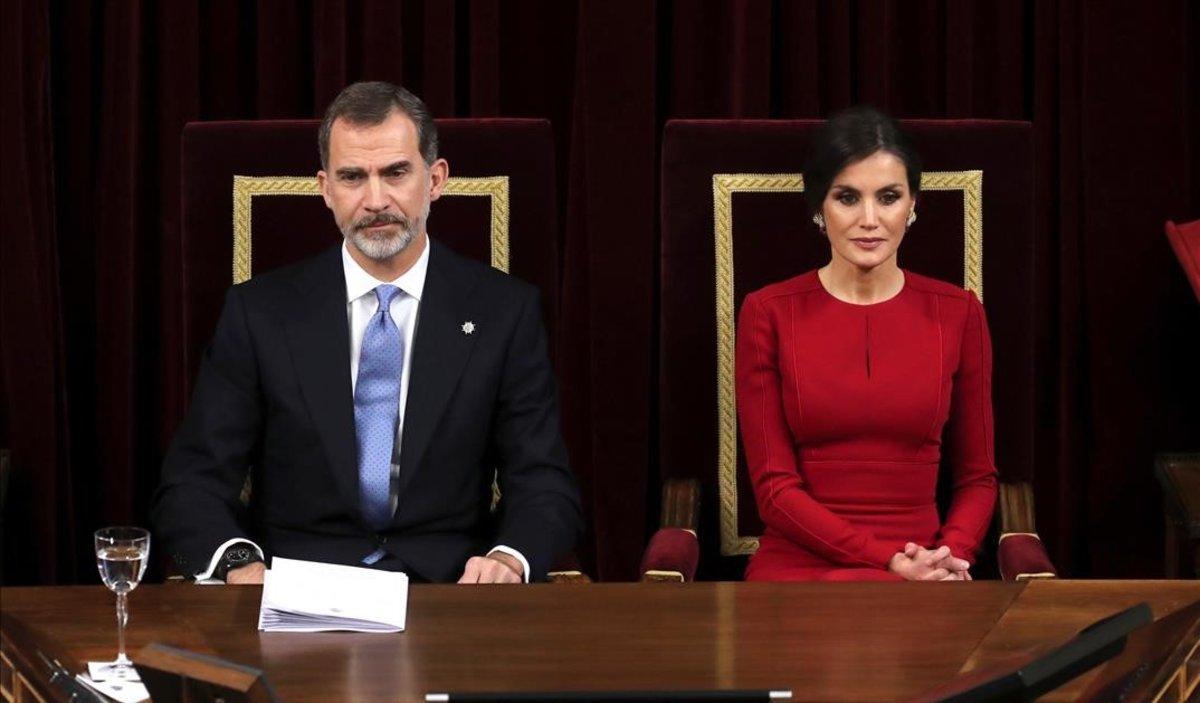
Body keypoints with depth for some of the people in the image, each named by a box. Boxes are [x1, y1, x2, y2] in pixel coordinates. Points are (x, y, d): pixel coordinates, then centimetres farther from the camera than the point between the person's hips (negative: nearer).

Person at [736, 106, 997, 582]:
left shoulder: (957, 313, 8)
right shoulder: (768, 314, 3)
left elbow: (977, 476, 13)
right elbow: (775, 487, -1)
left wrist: (947, 557, -8)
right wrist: (888, 559, -13)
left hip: (921, 572, 1)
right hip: (799, 566, -1)